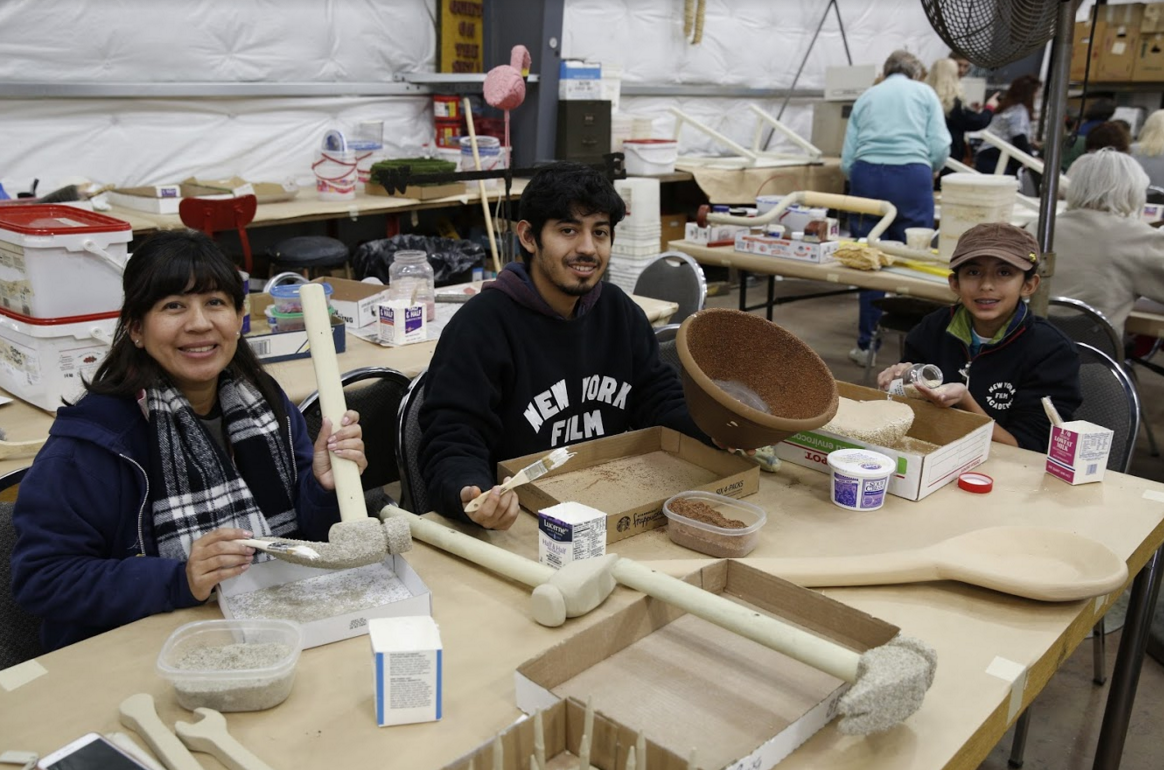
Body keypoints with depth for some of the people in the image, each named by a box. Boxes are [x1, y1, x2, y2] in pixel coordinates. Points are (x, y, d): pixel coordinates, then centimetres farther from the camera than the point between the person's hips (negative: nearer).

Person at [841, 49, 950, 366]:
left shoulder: (865, 97, 23)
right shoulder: (924, 92, 16)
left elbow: (847, 160, 14)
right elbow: (940, 148, 4)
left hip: (866, 174, 2)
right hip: (911, 176, -2)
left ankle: (866, 344, 11)